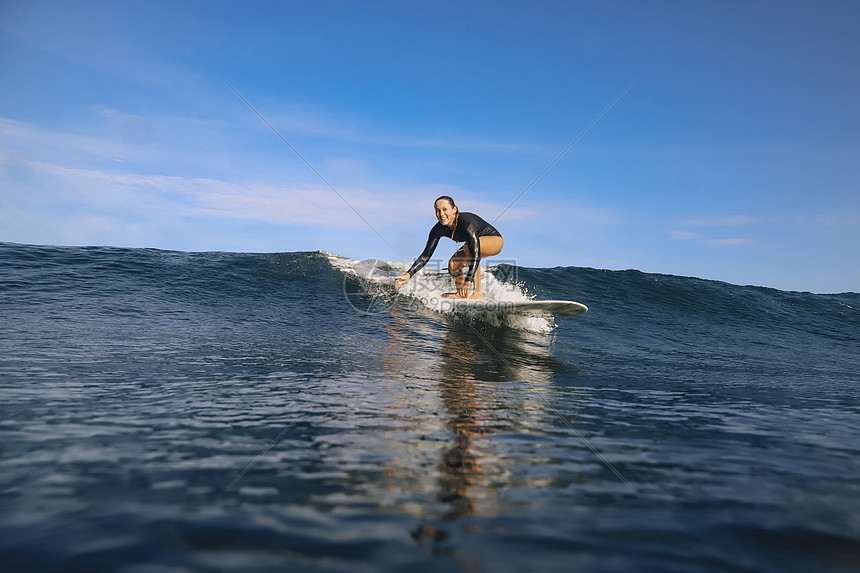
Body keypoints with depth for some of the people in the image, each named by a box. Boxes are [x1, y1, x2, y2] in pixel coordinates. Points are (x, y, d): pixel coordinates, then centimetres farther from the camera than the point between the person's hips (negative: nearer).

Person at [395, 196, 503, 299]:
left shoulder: (466, 222, -36)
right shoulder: (438, 229, -16)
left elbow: (476, 255, -43)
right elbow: (425, 256, -16)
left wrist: (468, 281, -52)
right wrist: (408, 275, -29)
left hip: (494, 240, -7)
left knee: (469, 246, -35)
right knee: (453, 264, -13)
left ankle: (478, 293, -28)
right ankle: (462, 294, 13)